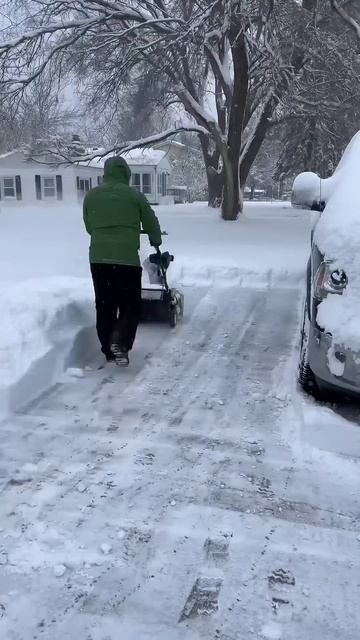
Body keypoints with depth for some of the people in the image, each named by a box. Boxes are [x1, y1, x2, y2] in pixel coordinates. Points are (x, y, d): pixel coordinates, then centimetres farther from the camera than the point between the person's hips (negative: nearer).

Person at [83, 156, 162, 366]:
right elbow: (151, 223, 13)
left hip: (98, 258, 4)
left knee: (104, 306, 14)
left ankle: (109, 350, 18)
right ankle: (120, 341, -14)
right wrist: (156, 240, 34)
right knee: (131, 305, 6)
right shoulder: (134, 195, 3)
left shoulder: (91, 195, 12)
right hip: (127, 258, -3)